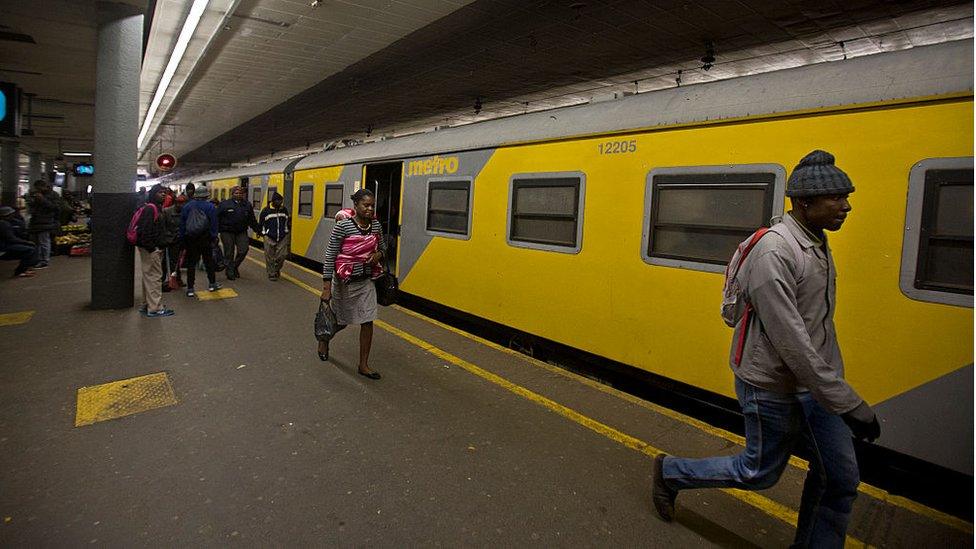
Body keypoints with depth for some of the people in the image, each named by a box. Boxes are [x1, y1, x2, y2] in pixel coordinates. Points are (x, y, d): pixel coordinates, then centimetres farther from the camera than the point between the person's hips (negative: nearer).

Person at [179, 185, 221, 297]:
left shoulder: (187, 206, 2)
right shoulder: (210, 207, -6)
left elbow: (182, 224, 4)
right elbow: (214, 224, -8)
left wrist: (182, 238, 8)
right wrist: (214, 238, -2)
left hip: (190, 239, 2)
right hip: (205, 239, -2)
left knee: (191, 263, 5)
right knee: (209, 261, 12)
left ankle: (190, 289, 5)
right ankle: (212, 284, 21)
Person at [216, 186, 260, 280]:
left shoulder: (247, 205, 8)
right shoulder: (225, 204, -4)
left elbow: (252, 220, 14)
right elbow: (217, 218, -4)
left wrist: (258, 230, 11)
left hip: (241, 232, 3)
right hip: (227, 232, -3)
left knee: (243, 250, -4)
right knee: (229, 253, 3)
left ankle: (235, 266, 21)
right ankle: (230, 272, 15)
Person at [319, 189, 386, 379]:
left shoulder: (376, 225, -2)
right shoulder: (343, 226, -18)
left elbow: (382, 246, 16)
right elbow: (329, 257, -16)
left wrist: (379, 254, -10)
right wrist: (326, 288, -18)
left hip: (366, 282, 4)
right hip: (344, 283, -4)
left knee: (367, 322, 1)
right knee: (340, 321, 15)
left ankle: (363, 365, 14)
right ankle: (324, 340, 49)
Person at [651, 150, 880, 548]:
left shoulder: (818, 243, 6)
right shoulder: (774, 253, -25)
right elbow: (791, 342, -28)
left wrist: (833, 380, 21)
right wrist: (849, 405, -24)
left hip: (816, 382, 8)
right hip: (774, 389, -8)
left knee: (840, 478, 13)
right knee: (760, 471, 10)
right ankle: (670, 472, 31)